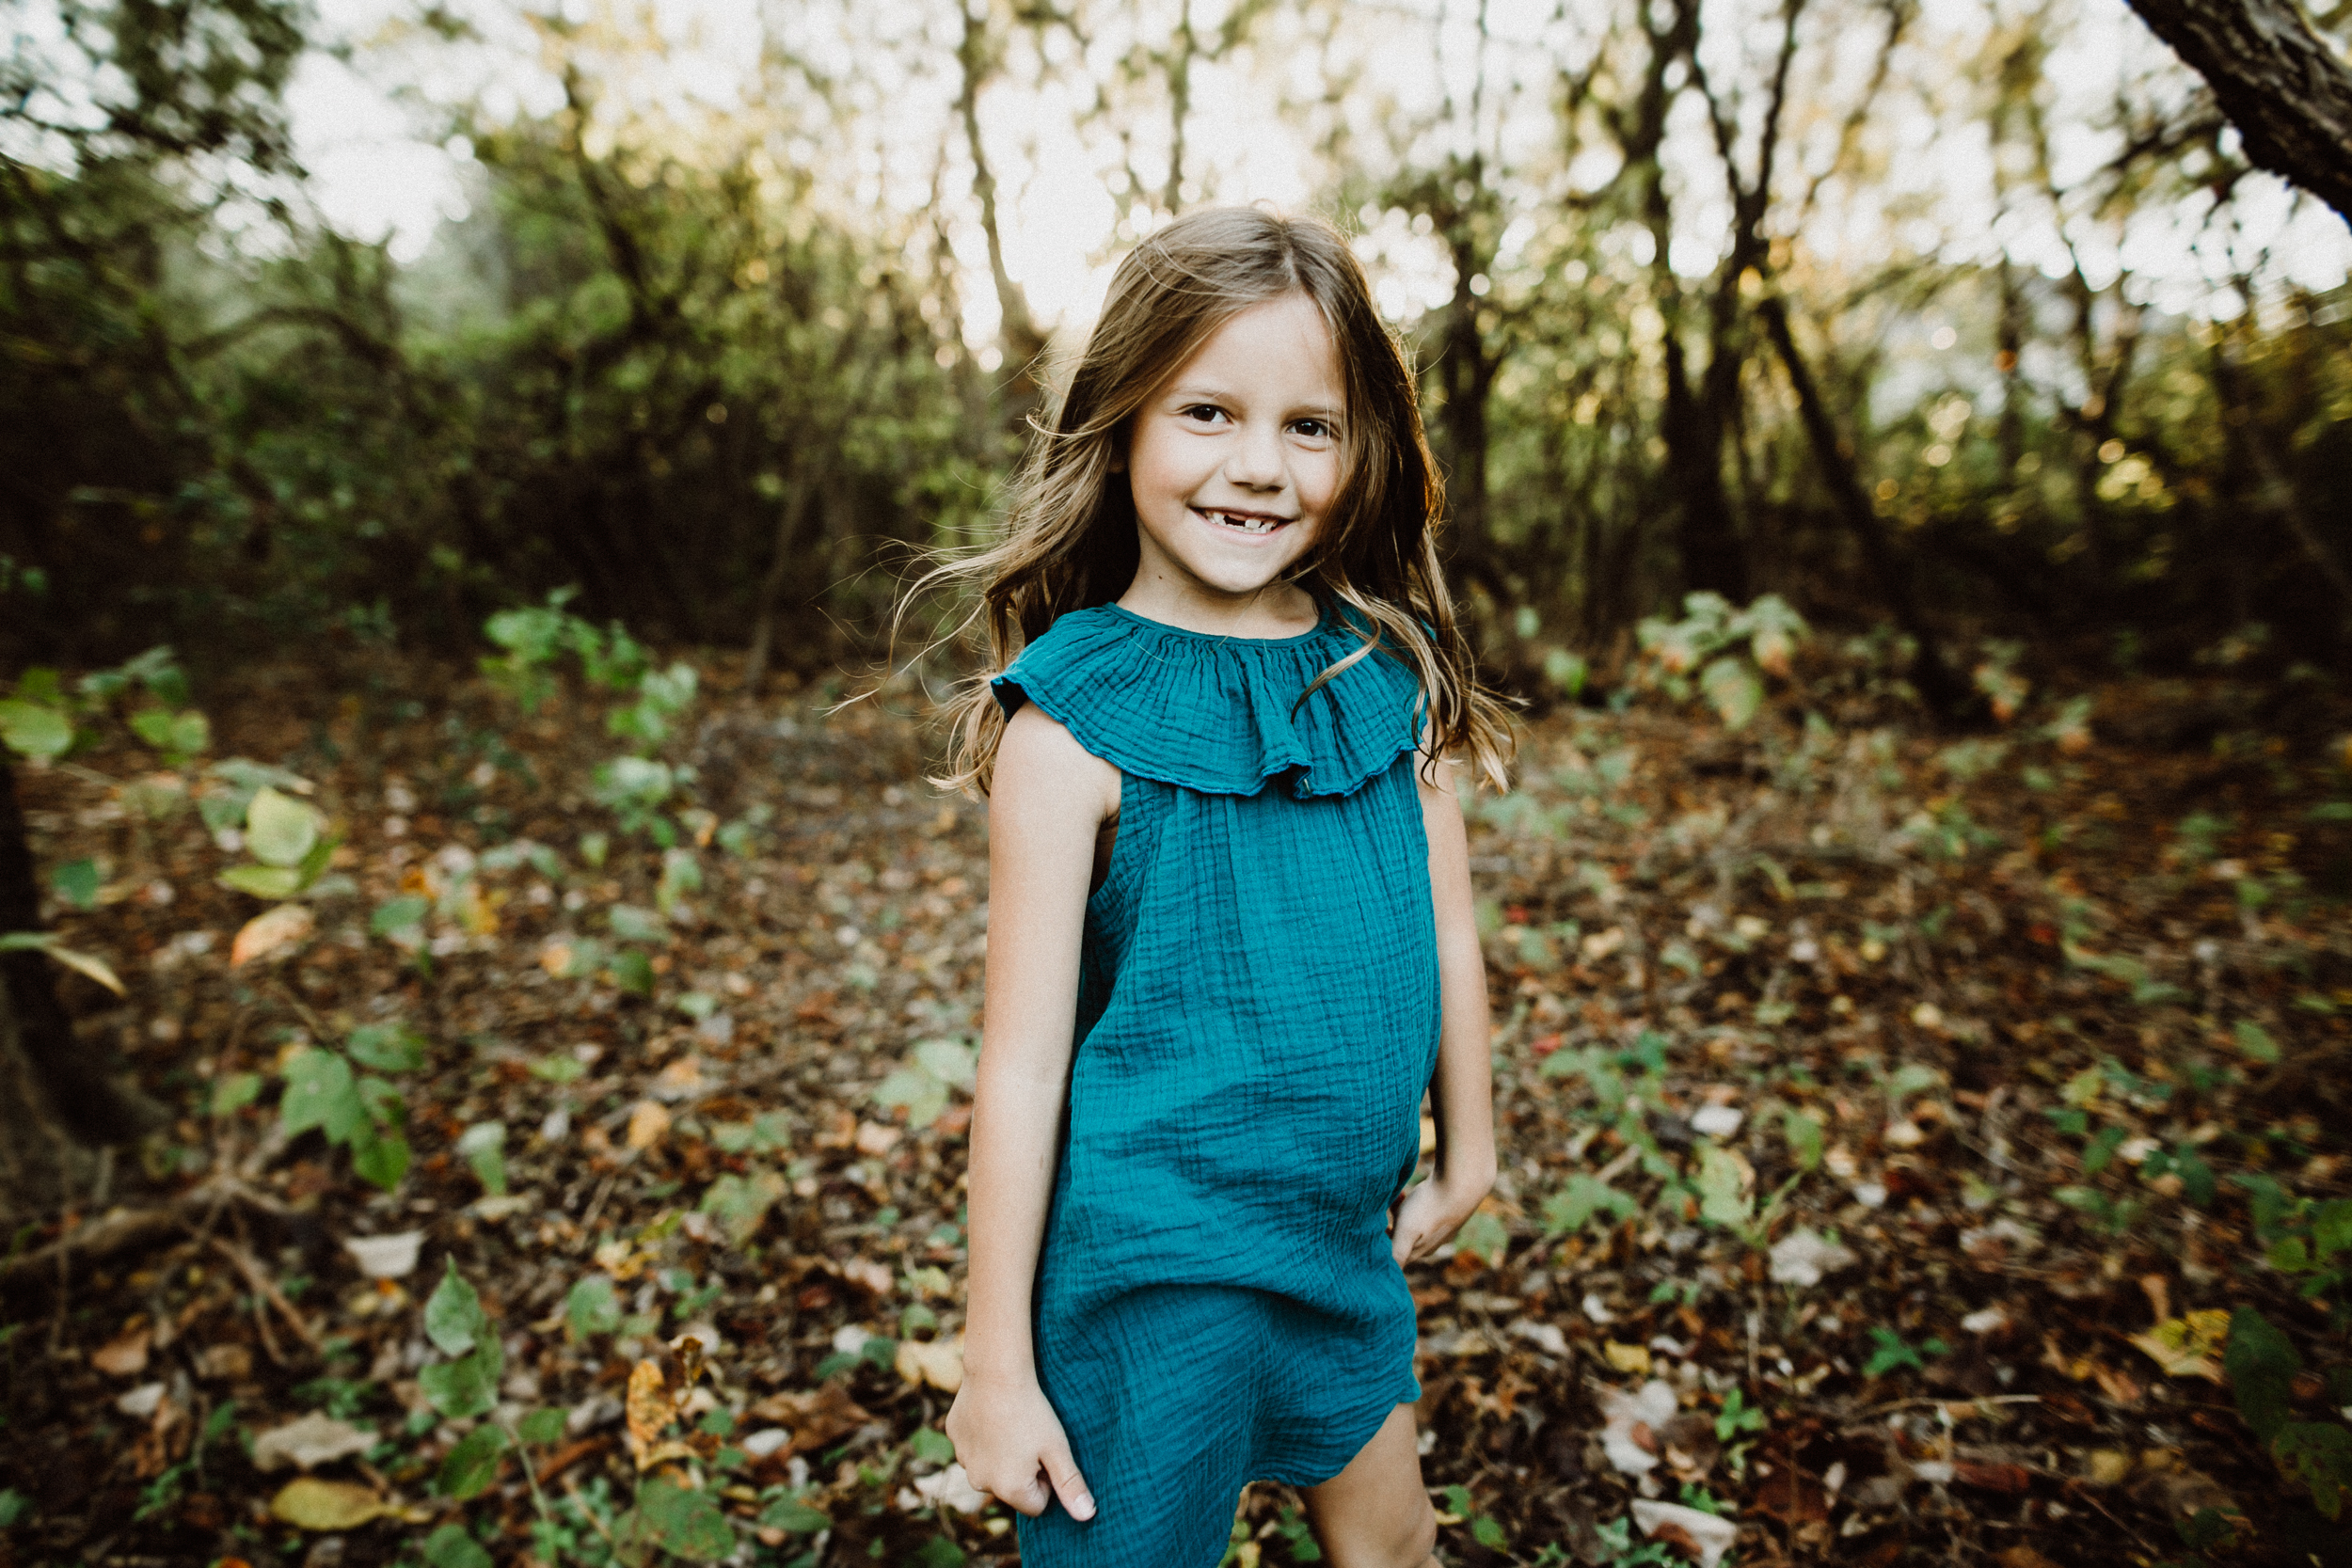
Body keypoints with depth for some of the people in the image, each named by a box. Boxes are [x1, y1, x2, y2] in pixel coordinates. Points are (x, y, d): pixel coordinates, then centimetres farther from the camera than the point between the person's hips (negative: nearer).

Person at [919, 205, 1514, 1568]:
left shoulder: (1394, 673, -4)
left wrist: (1468, 1152, 16)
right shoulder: (1074, 718, -18)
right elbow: (1024, 1058, -15)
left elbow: (1446, 929, 7)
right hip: (1157, 1262, -5)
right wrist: (999, 1358, -9)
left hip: (1350, 1238, 5)